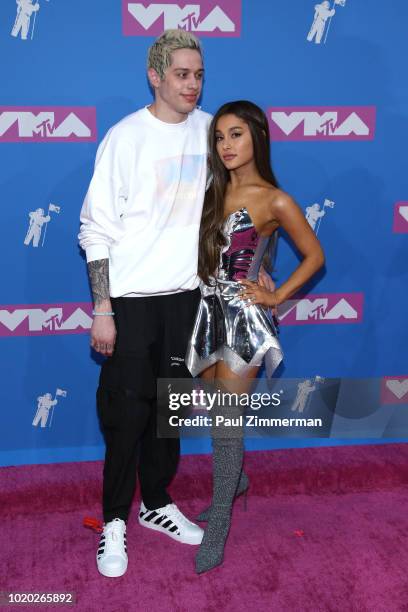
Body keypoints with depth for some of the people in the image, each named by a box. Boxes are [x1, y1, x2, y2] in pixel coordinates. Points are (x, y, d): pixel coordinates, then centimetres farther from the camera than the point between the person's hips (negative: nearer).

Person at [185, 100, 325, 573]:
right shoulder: (213, 192, 7)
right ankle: (234, 478, 42)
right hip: (209, 312, 6)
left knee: (226, 419, -6)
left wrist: (276, 297, -5)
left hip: (241, 317, -6)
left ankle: (218, 525, 5)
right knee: (213, 409, 16)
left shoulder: (274, 201, -9)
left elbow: (314, 255, -1)